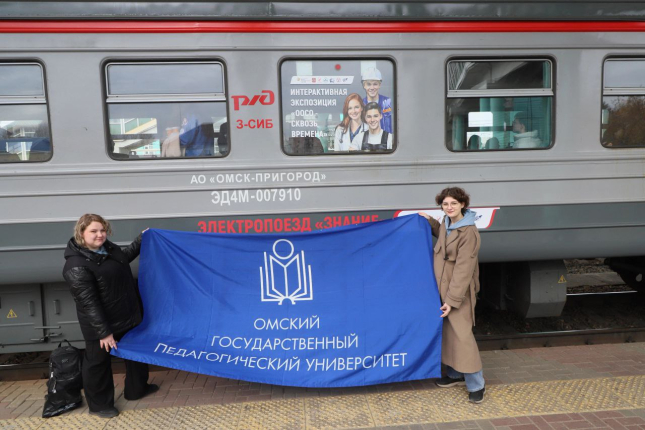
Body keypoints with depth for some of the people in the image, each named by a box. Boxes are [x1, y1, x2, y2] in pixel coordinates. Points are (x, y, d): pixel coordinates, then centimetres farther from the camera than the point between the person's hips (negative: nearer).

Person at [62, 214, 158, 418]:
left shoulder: (107, 248, -2)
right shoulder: (77, 266, -28)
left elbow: (124, 257, 22)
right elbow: (88, 303, -27)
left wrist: (141, 240, 20)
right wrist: (103, 332, -26)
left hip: (128, 316, 9)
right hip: (100, 324, -9)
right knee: (98, 363, 11)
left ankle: (136, 389, 43)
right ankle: (99, 405, 32)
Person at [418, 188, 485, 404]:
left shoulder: (469, 232, -21)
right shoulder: (447, 224, 5)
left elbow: (463, 269, -23)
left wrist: (453, 299, -23)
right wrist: (430, 222, 17)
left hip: (459, 292, -8)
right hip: (443, 288, 8)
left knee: (462, 335, -6)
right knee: (448, 333, 15)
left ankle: (476, 384, 7)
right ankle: (455, 374, 30)